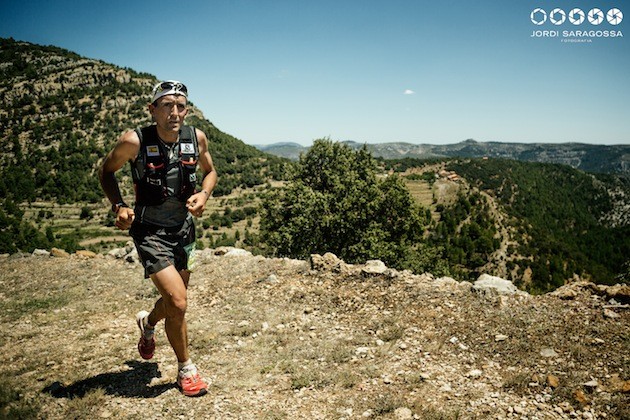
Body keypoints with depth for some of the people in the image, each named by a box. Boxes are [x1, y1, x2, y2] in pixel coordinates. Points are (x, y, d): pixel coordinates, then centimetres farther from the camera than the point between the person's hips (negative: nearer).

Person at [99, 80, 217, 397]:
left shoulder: (196, 137, -8)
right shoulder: (134, 141, -18)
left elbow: (210, 171, 10)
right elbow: (106, 170, 0)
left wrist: (203, 194, -10)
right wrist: (119, 206, -15)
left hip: (183, 228, 5)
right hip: (150, 231, -4)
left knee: (174, 300, 19)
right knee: (178, 303, -14)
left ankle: (148, 323, 56)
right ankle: (186, 369, 11)